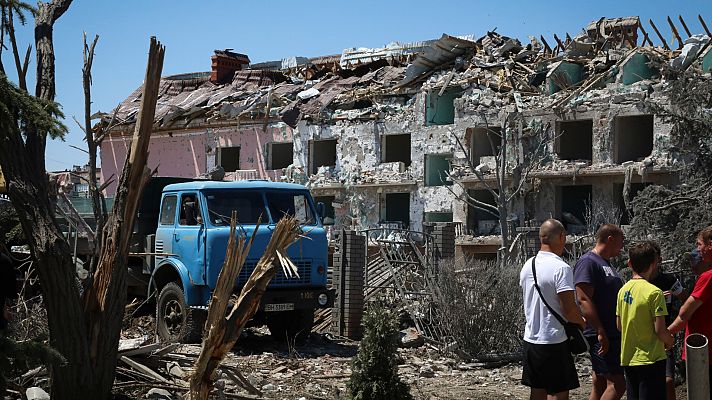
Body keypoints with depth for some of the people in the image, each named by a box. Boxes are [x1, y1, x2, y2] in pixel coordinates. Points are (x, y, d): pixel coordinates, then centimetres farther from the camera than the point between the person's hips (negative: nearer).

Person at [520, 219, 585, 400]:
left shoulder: (527, 266, 7)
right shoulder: (561, 268, -17)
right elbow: (569, 310, -21)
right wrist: (582, 322, 1)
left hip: (530, 339, 8)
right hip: (553, 341, -8)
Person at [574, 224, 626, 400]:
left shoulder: (606, 264, 19)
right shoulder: (588, 262, -13)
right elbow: (584, 299, -21)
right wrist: (601, 332, -24)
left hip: (613, 335, 10)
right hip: (602, 337, -10)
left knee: (600, 384, 11)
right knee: (617, 384, -12)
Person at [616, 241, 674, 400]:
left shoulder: (623, 290, 4)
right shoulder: (654, 292, -17)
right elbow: (660, 329, -17)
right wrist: (669, 341, 2)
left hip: (628, 358, 7)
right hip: (650, 359, -7)